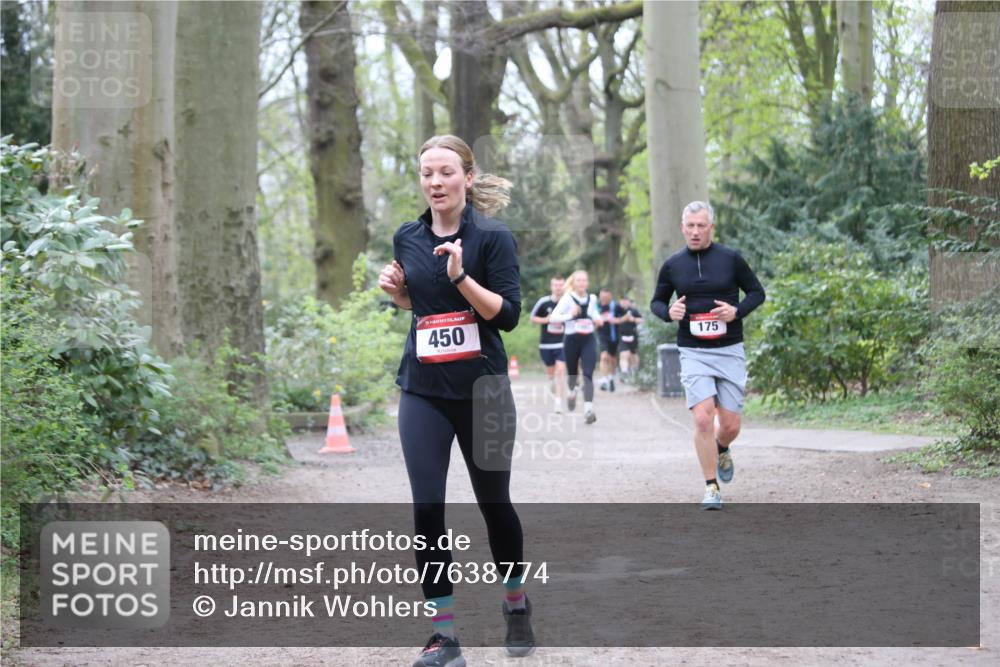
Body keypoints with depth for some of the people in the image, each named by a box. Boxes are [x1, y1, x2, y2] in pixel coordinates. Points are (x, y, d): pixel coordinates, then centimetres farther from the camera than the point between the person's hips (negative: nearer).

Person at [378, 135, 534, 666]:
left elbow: (507, 314, -14)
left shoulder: (493, 236, -8)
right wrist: (395, 289, 1)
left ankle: (516, 607, 34)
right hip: (423, 392, 3)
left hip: (480, 390, -3)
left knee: (493, 501, 11)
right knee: (427, 509, -5)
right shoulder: (407, 238, 6)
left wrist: (461, 276, -25)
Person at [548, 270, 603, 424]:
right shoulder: (567, 299, -8)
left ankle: (588, 408, -24)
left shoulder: (592, 298, 5)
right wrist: (570, 315, -29)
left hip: (588, 340, 2)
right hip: (571, 340, -1)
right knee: (572, 373, 14)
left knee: (588, 374, -15)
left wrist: (598, 319, 6)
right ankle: (572, 392, 50)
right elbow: (553, 317, -17)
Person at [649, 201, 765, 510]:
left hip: (730, 351, 0)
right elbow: (656, 301, 15)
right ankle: (711, 488, -4)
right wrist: (669, 312, -8)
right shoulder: (672, 265, 3)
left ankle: (721, 450, 39)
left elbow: (757, 292, 8)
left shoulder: (730, 259, -1)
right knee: (703, 419, -16)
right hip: (693, 353, 0)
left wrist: (737, 311, -11)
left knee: (730, 425, 2)